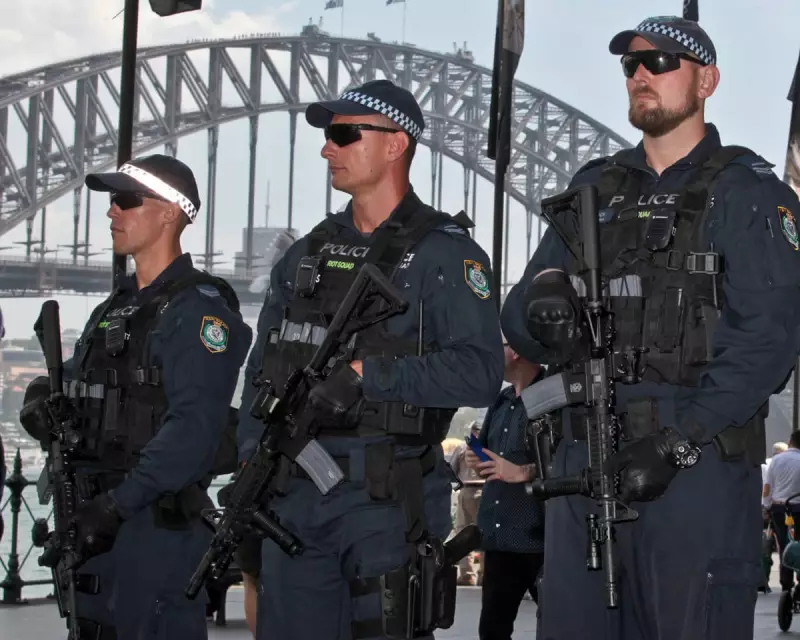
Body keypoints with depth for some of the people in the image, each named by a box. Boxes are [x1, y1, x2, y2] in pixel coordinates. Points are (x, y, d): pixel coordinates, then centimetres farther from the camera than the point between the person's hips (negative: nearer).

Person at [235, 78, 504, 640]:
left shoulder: (445, 254, -4)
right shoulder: (306, 255, 16)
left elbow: (481, 373, -15)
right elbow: (262, 371, 18)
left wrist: (367, 373, -19)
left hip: (386, 503, -6)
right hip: (292, 498, 6)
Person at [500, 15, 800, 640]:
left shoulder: (748, 191, 1)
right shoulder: (595, 187, 17)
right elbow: (519, 322, 14)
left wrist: (676, 444, -18)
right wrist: (541, 302, -11)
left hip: (699, 465, -5)